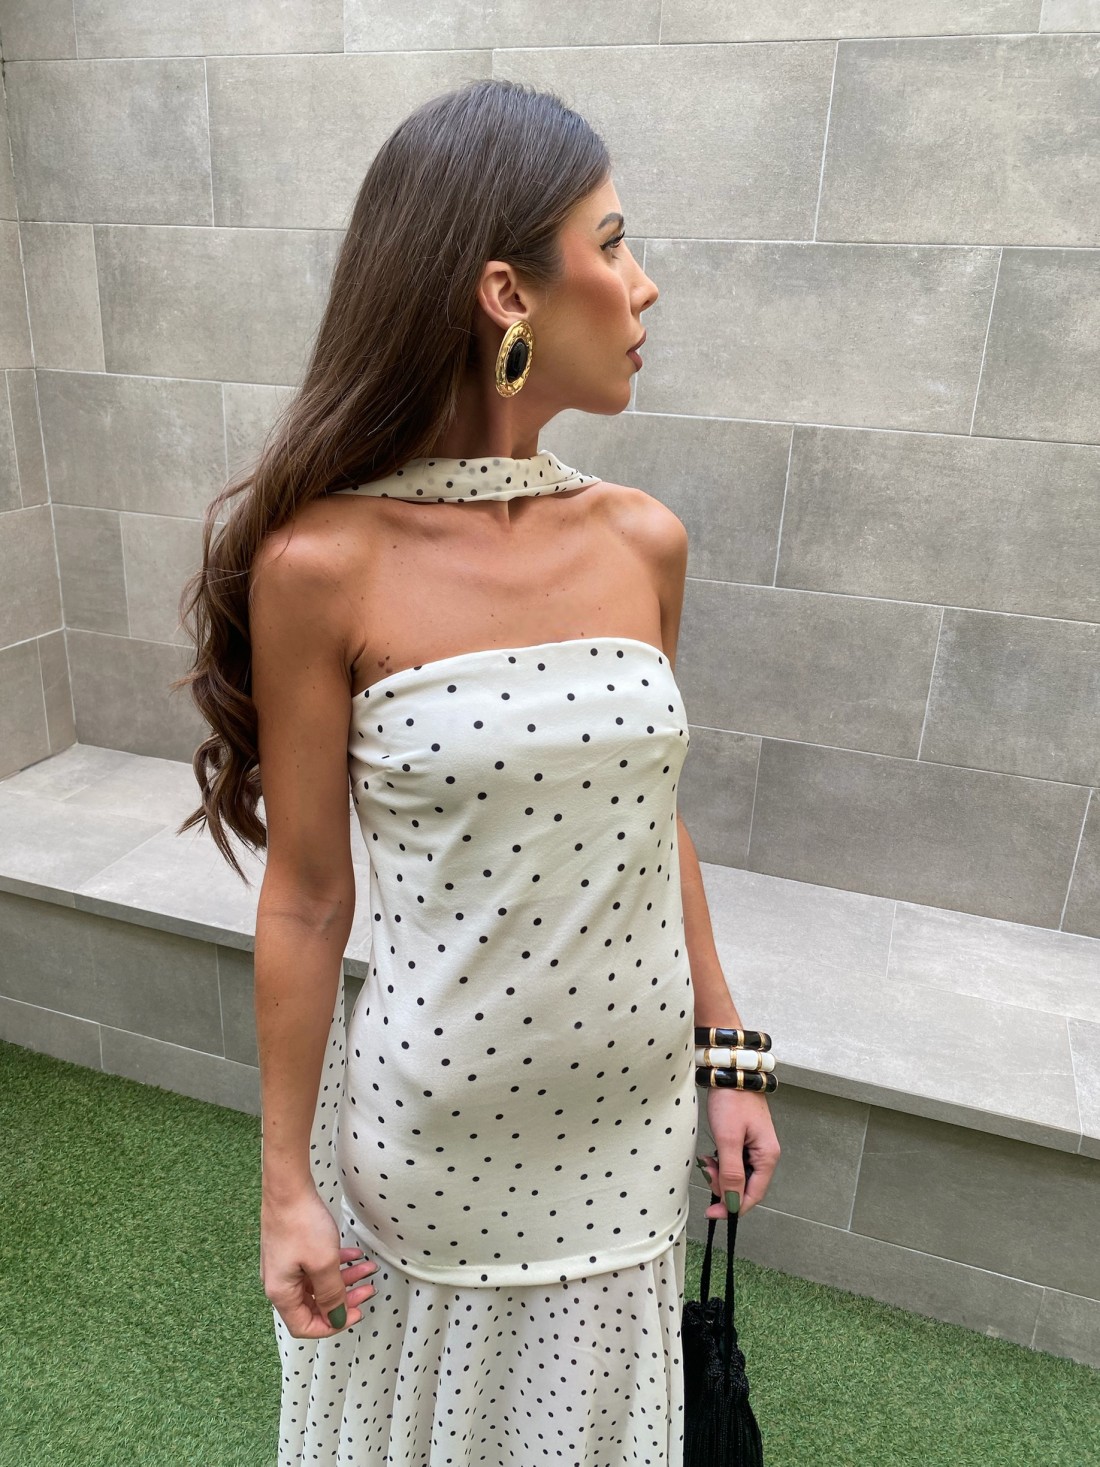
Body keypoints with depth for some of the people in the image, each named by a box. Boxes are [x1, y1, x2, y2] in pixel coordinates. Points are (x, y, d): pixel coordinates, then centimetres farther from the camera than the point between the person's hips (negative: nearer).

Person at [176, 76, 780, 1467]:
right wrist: (285, 1183, -3)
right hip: (431, 1131, -3)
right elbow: (305, 899, -11)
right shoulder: (324, 565, -19)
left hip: (633, 1120, 4)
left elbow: (654, 818, 3)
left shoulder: (642, 540, -7)